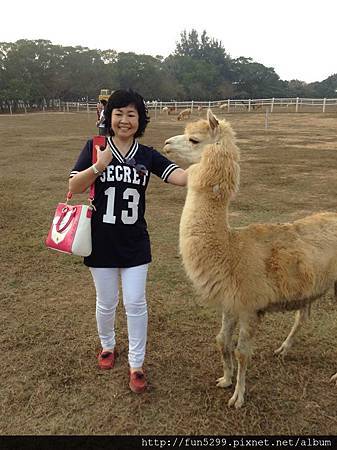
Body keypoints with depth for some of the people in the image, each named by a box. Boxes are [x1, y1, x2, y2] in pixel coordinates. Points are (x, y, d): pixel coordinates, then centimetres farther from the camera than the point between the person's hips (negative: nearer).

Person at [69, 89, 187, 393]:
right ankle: (108, 345, 43)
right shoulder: (95, 148, -4)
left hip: (135, 242, 1)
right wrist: (99, 165, -28)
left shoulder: (147, 155, -1)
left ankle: (136, 365, 21)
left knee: (136, 303, 4)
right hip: (101, 241, 0)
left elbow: (180, 177, -17)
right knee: (107, 302, 14)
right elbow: (74, 187, -11)